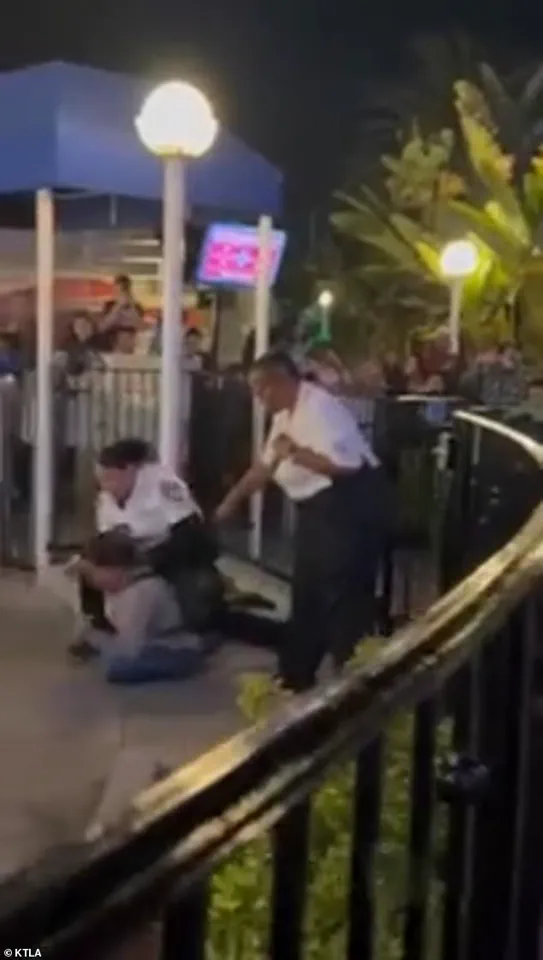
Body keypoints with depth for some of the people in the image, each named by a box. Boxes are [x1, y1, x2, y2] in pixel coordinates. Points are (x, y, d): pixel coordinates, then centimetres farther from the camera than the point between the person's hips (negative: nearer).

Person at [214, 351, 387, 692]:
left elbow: (346, 463, -30)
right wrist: (231, 501, 23)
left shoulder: (320, 407, -19)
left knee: (344, 601, -4)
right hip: (318, 509, 10)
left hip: (349, 506, -10)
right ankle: (296, 677, 30)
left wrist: (295, 452, -21)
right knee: (308, 597, 17)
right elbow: (265, 465, 23)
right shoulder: (286, 416, 12)